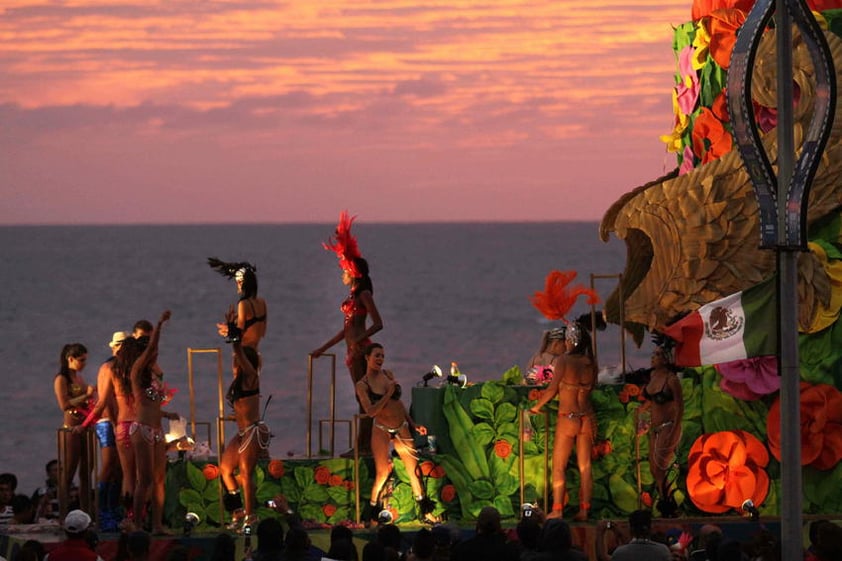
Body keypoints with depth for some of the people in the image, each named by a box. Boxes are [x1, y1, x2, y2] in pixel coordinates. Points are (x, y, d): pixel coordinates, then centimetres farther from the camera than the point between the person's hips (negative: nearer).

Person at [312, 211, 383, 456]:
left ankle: (365, 445, -9)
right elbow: (347, 328, 24)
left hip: (360, 349, -9)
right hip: (353, 350, 9)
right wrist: (323, 348, 28)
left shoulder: (364, 295, -9)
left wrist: (358, 340, -26)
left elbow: (377, 323, -16)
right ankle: (362, 445, 10)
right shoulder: (354, 295, 18)